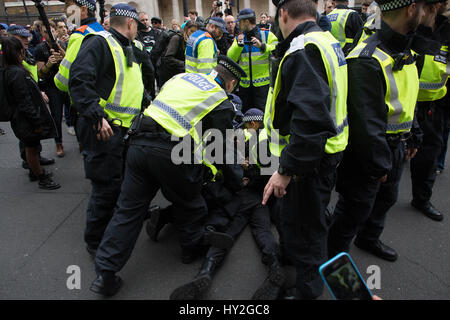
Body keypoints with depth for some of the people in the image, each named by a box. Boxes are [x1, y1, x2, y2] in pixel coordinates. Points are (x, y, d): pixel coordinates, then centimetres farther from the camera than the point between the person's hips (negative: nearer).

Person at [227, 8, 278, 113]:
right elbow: (230, 58, 1)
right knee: (245, 113, 13)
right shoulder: (239, 38, 13)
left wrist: (262, 46, -22)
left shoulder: (267, 34, 2)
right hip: (244, 84, 4)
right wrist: (238, 45, -13)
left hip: (262, 83, -4)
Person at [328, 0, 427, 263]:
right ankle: (335, 252, 31)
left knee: (386, 198, 26)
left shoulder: (406, 53, 7)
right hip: (366, 152, -9)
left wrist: (413, 138, 18)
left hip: (395, 150, 10)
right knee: (356, 206, 7)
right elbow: (366, 121, -28)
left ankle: (369, 239, 50)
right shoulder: (368, 60, -27)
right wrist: (378, 165, -22)